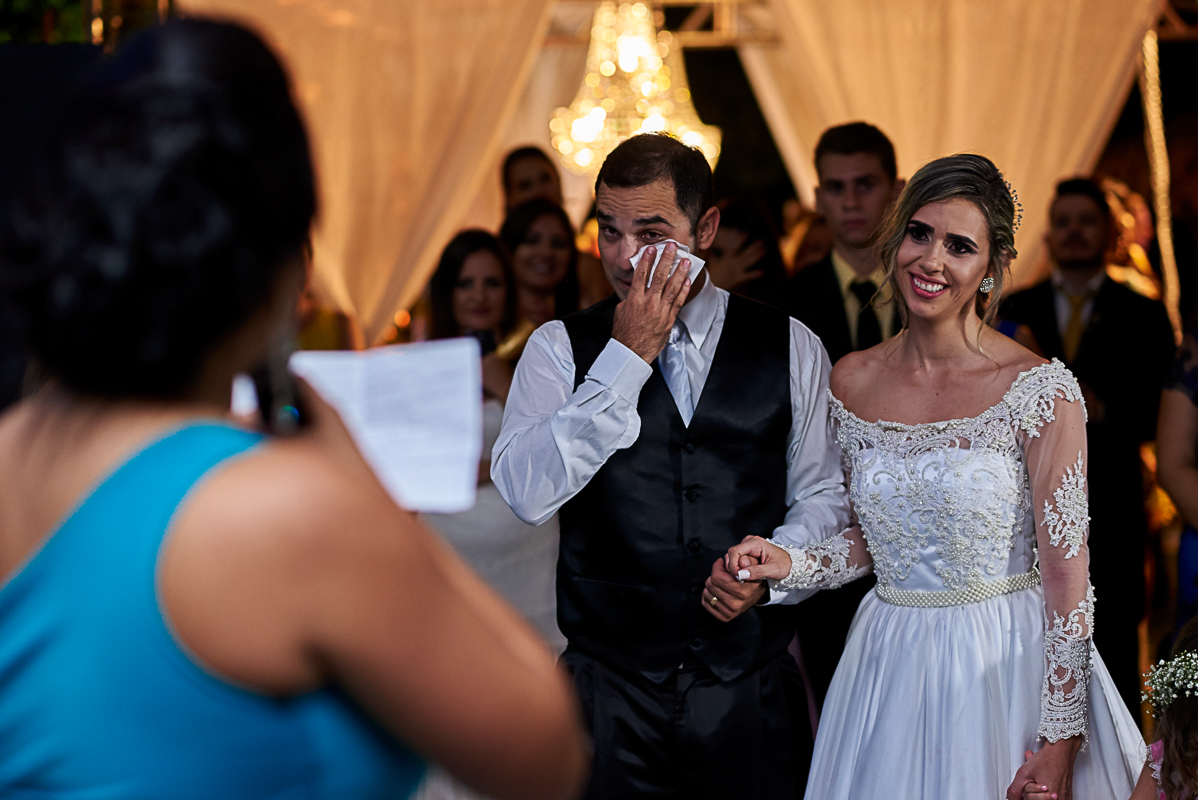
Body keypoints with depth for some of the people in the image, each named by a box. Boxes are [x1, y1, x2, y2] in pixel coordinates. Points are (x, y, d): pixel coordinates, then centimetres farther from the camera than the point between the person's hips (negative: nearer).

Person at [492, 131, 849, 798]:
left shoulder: (790, 348, 3)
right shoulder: (561, 349, 0)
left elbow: (823, 493, 9)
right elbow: (526, 493, -15)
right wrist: (627, 357, -15)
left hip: (753, 691, 1)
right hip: (611, 690, -1)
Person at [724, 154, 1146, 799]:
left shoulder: (1040, 390, -12)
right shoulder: (852, 382, 2)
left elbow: (1066, 577, -12)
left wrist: (1059, 745, -14)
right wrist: (789, 561, -6)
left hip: (1009, 670, -4)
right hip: (888, 668, 4)